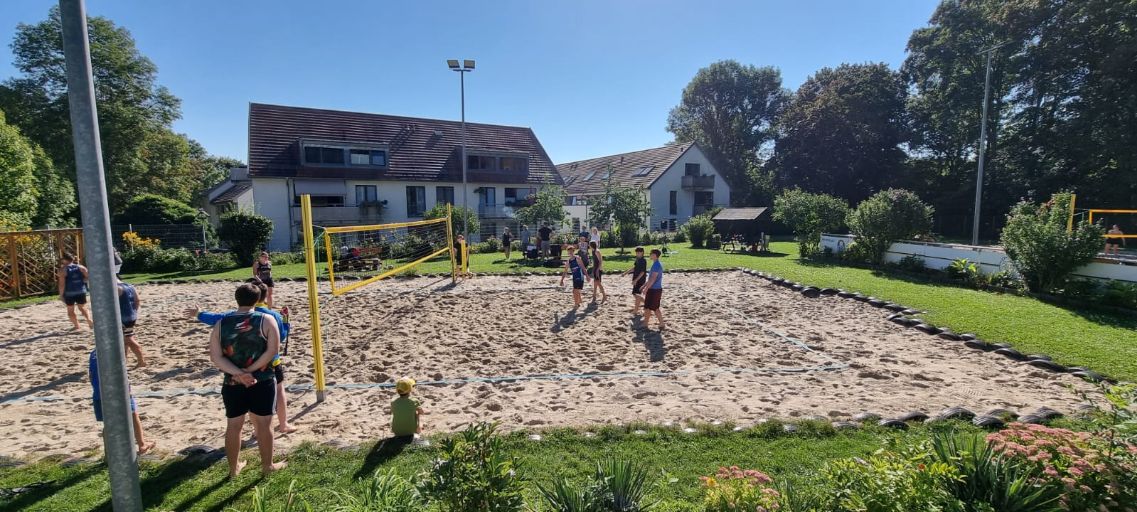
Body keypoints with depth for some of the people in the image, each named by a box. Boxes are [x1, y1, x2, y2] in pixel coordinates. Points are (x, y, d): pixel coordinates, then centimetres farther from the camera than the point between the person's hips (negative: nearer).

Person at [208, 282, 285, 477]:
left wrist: (239, 373, -12)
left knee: (233, 426, 17)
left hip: (232, 383, 3)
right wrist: (249, 371, -11)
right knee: (263, 425, 10)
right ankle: (267, 465, 24)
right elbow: (272, 351, -17)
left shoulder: (221, 324, 1)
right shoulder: (267, 320, -8)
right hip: (262, 382, -3)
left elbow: (215, 357, -6)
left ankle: (234, 468, 32)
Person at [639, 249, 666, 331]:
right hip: (652, 289, 10)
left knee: (655, 308, 0)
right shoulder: (656, 264, 14)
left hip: (655, 290, -10)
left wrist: (646, 288, -21)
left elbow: (653, 279, -23)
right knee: (647, 307, 13)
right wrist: (644, 286, 23)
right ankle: (645, 324, 18)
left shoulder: (657, 265, -18)